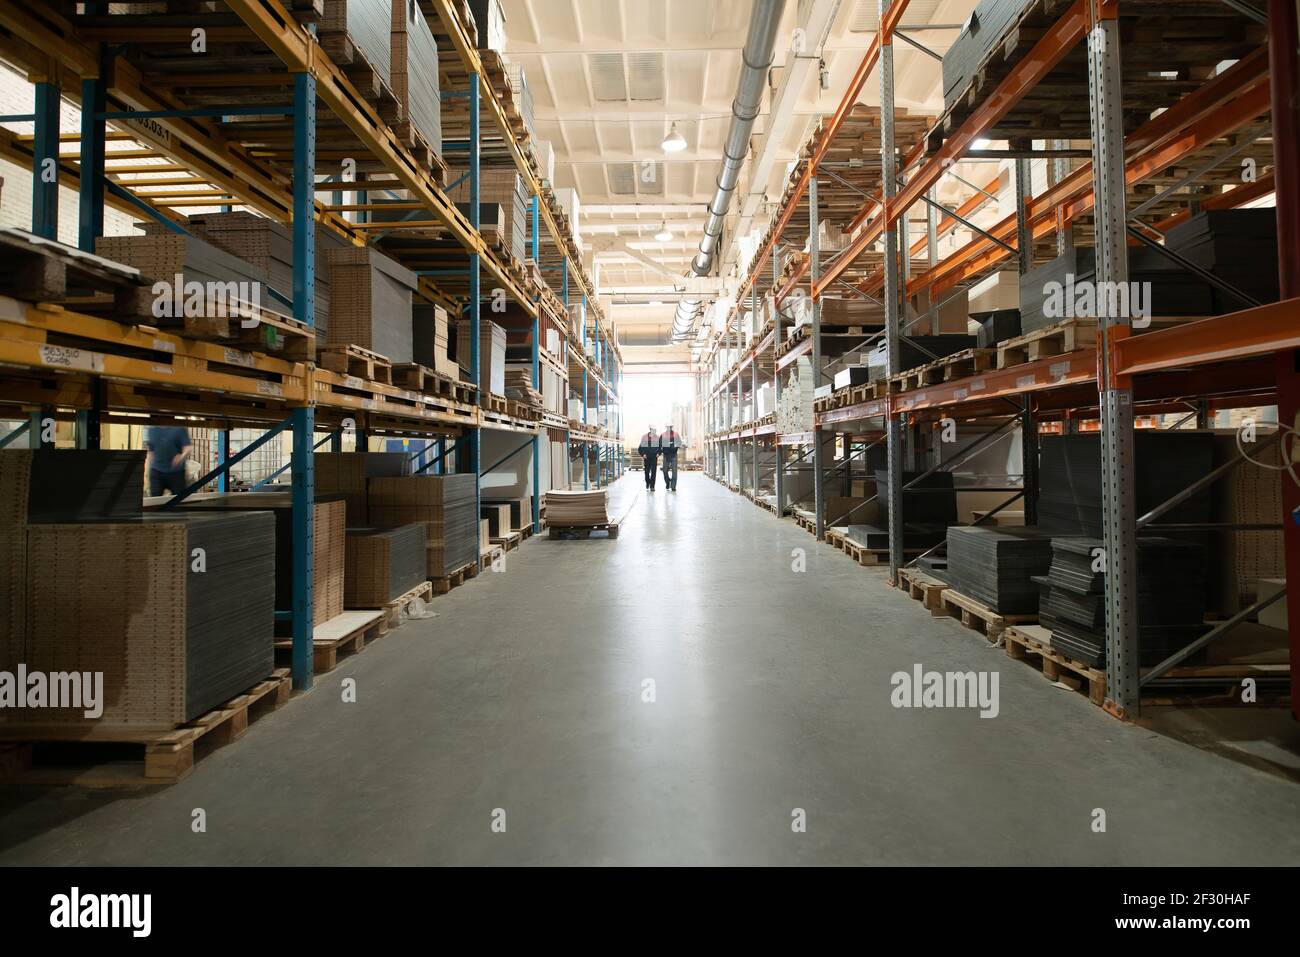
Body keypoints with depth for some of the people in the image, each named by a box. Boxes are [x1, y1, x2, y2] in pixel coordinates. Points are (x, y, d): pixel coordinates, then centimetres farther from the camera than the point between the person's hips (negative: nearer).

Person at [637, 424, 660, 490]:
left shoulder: (657, 438, 2)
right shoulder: (644, 437, 0)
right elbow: (640, 447, 4)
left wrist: (658, 453, -5)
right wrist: (643, 454, -8)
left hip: (654, 457, 0)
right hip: (646, 457, 0)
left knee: (653, 472, -5)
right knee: (647, 472, 6)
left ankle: (652, 486, 0)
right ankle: (647, 485, 25)